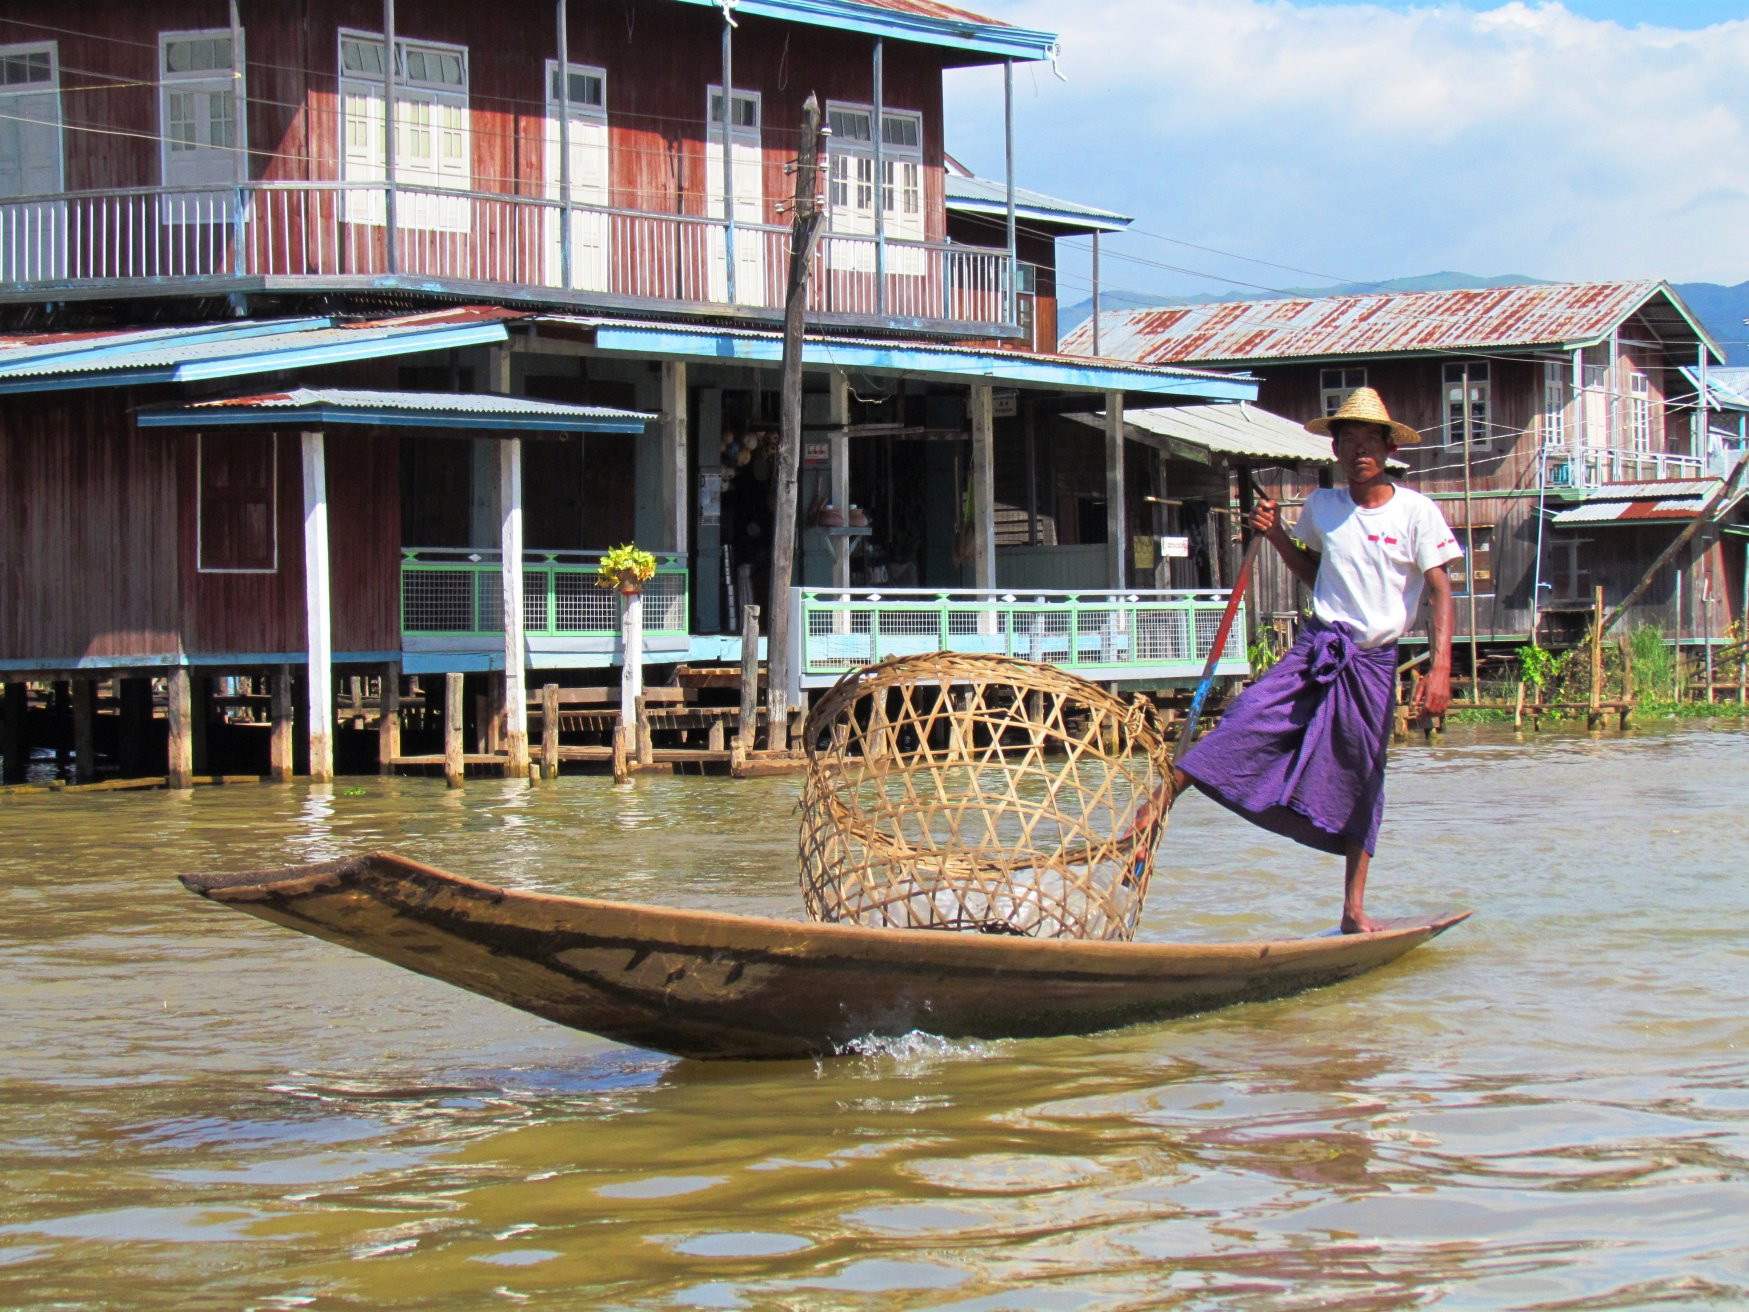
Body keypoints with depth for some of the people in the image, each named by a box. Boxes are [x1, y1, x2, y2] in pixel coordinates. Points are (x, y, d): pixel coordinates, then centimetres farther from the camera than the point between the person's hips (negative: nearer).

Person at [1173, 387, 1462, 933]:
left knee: (1361, 783, 4)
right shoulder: (1321, 506, 5)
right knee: (1246, 720, -17)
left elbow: (1440, 592, -7)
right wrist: (1277, 535, 5)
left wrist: (1440, 668, -17)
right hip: (1316, 647, 2)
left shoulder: (1416, 511, -5)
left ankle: (1354, 910, 12)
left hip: (1374, 662, -2)